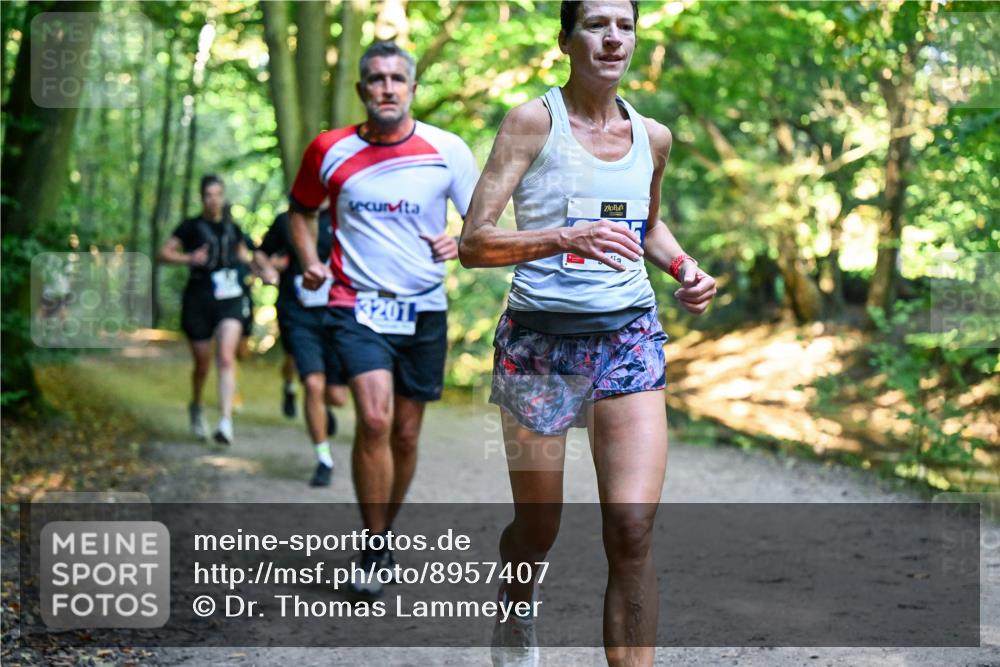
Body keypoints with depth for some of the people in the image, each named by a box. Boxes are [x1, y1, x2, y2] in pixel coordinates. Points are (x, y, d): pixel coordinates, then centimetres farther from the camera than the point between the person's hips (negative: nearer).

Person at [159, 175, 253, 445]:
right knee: (203, 364, 8)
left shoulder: (232, 228, 12)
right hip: (198, 300, -1)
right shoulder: (191, 226, 1)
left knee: (226, 357, -18)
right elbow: (164, 252, -2)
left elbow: (242, 253, 29)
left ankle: (226, 422, -25)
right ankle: (196, 407, 38)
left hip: (229, 299, 1)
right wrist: (188, 258, -19)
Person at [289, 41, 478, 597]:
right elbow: (301, 208, 18)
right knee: (374, 419, -20)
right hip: (357, 305, -2)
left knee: (406, 434, 9)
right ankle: (374, 549, -8)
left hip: (424, 310, 2)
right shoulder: (330, 150, 0)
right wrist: (309, 260, 1)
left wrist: (460, 245, -15)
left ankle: (385, 534, 31)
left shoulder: (448, 151, -2)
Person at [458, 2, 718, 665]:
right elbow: (474, 242, -13)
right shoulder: (533, 121, -6)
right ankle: (515, 613, 45)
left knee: (633, 527, -13)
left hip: (630, 338, 3)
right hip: (540, 342, -2)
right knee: (538, 531, 10)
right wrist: (566, 238, -28)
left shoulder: (653, 137, 8)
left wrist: (685, 267, 7)